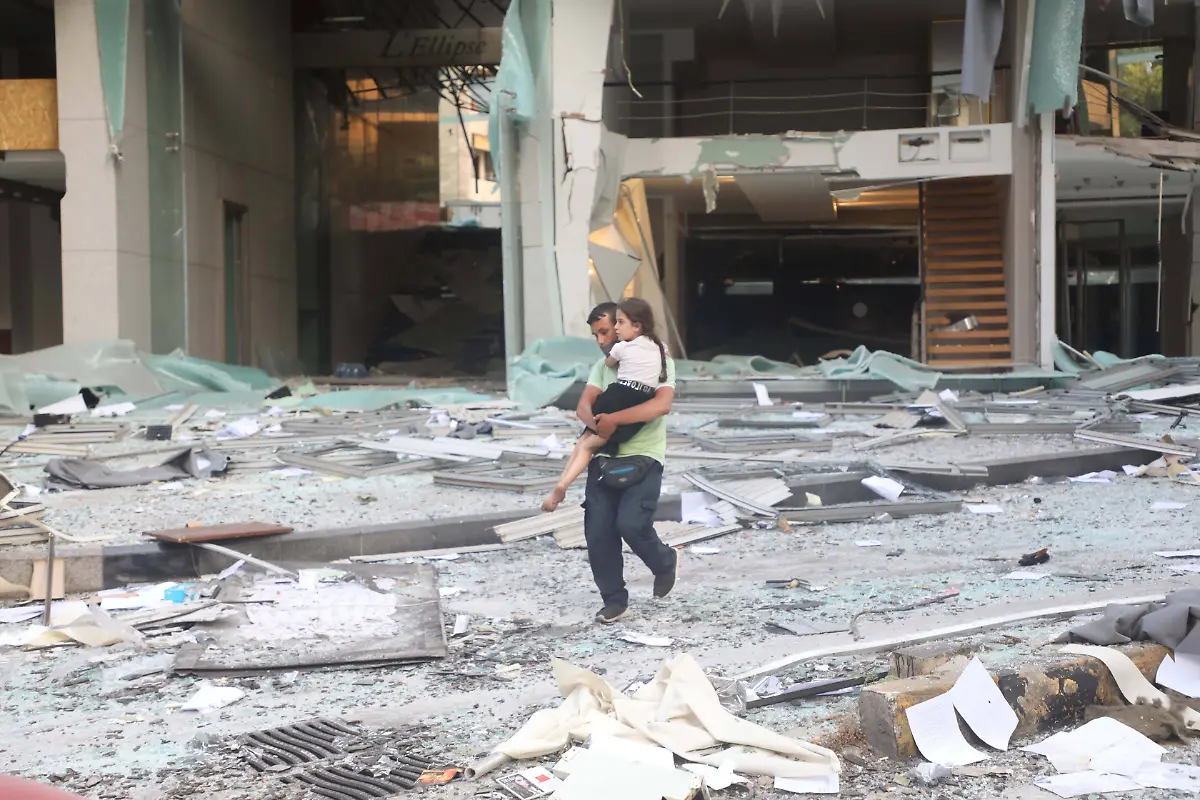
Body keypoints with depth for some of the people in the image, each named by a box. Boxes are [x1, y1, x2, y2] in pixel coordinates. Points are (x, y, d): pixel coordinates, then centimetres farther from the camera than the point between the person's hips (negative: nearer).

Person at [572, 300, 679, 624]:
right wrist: (597, 423, -23)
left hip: (644, 457, -5)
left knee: (631, 524, -21)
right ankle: (614, 600, 13)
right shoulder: (603, 366, 14)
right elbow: (584, 405, 1)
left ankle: (665, 563, 11)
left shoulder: (658, 361, -4)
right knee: (597, 533, -3)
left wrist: (613, 419, -23)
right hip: (606, 457, 5)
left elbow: (661, 405, -21)